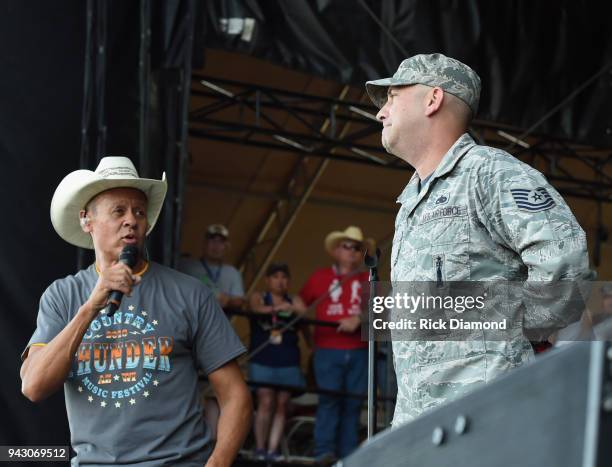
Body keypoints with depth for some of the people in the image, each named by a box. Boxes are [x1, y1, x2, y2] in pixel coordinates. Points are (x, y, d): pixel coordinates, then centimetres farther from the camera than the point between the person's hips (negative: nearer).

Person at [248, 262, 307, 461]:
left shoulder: (294, 302, 12)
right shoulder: (259, 297, 7)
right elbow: (256, 308, -16)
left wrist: (295, 310, -28)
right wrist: (275, 308, -34)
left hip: (288, 361, 3)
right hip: (263, 360, -3)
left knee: (282, 404, 1)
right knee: (266, 402, -10)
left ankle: (272, 450, 5)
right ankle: (259, 449, -2)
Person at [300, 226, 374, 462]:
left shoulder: (367, 281, 11)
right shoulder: (320, 278, 8)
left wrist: (358, 320, -16)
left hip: (358, 352, 2)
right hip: (328, 351, -2)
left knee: (353, 403, 3)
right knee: (329, 399, -11)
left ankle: (348, 456, 6)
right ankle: (324, 452, -10)